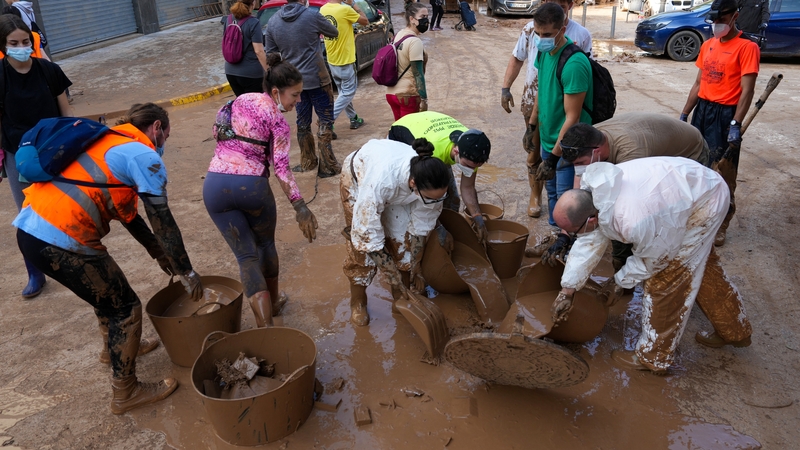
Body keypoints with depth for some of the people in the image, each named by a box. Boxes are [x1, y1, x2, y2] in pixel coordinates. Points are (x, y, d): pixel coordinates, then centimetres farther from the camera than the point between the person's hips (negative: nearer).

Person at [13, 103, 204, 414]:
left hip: (29, 228, 10)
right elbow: (162, 220, -8)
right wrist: (187, 272, 0)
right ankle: (126, 393, 18)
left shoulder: (108, 142, 22)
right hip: (60, 242, -9)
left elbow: (124, 208, 26)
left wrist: (156, 251, 30)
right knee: (125, 308, 5)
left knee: (108, 288, 29)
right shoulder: (144, 156, -6)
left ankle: (117, 347, 51)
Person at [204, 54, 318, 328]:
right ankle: (273, 301, 41)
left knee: (246, 255, 7)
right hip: (251, 185, -4)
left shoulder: (241, 99, 12)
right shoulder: (279, 121, -3)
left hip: (215, 184, 4)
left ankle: (265, 326, -1)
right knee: (265, 244, 24)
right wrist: (300, 207, -12)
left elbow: (217, 131, 19)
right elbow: (281, 168, -10)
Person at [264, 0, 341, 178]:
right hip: (316, 78, -4)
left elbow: (270, 53, 8)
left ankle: (307, 162, 24)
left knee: (302, 122, 15)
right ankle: (327, 166, 0)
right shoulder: (312, 15, -10)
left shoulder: (272, 22, 2)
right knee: (325, 121, 2)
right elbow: (334, 33, 7)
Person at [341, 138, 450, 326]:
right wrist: (395, 279, -28)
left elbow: (421, 226, -15)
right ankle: (357, 303, 16)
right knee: (363, 248, -7)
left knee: (406, 239, -6)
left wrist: (416, 268, -5)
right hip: (359, 177, -3)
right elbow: (368, 233, -35)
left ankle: (401, 297, 14)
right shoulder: (381, 180, -47)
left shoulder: (431, 183, -33)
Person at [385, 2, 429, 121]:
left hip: (391, 93, 8)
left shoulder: (398, 35, 10)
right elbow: (418, 74, -18)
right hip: (408, 95, -8)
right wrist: (424, 99, -15)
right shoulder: (415, 41, -16)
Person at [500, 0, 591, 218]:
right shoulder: (532, 29, -4)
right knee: (535, 151, 11)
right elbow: (516, 59, 6)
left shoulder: (582, 35, -7)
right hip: (533, 102, 1)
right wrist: (506, 88, -2)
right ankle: (535, 195, 27)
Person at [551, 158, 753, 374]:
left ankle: (653, 357, 13)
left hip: (705, 202, -8)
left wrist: (619, 281, -4)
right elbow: (589, 242, -7)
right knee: (700, 266, 23)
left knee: (665, 277, -5)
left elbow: (652, 261, -20)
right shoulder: (591, 190, -19)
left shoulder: (634, 222, -42)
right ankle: (735, 331, 46)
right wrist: (567, 291, -4)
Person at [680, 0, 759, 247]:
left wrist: (736, 124, -23)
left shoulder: (747, 47, -10)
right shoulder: (707, 45, 11)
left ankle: (721, 226, 11)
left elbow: (747, 90, -15)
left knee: (723, 173, -1)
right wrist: (684, 114, 12)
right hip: (702, 110, 7)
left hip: (725, 115, -6)